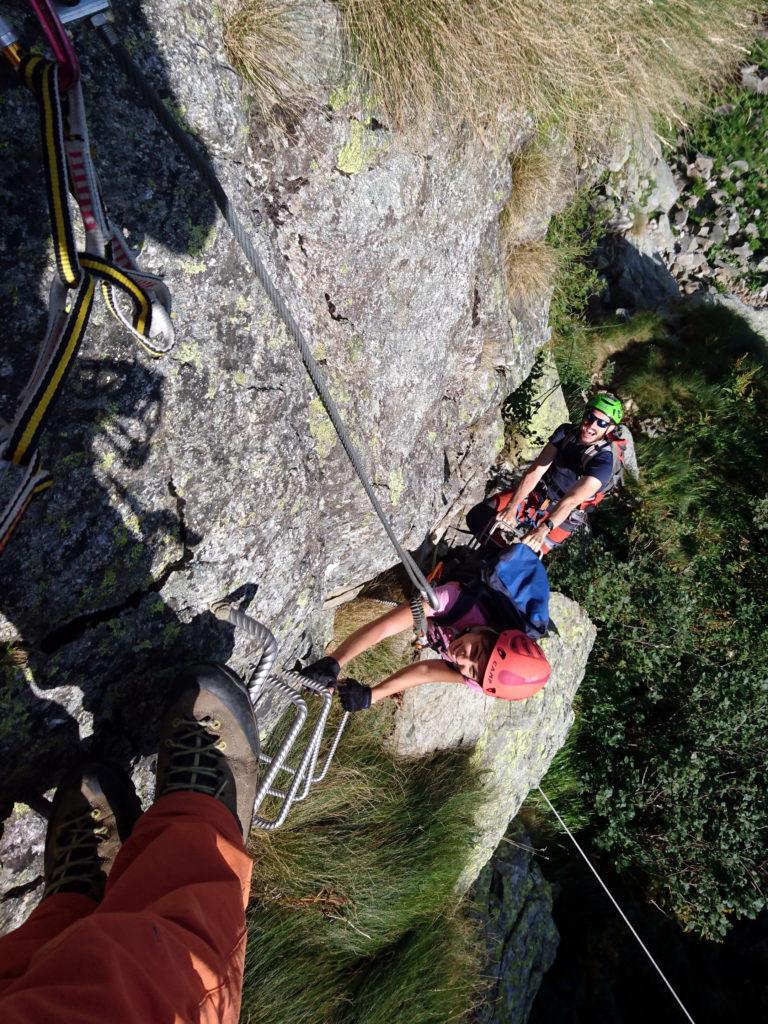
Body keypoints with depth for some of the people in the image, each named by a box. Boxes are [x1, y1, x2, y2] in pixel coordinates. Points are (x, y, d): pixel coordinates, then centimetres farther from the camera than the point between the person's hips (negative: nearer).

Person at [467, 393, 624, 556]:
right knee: (477, 517, -7)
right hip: (537, 494, 5)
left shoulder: (604, 460, -25)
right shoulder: (566, 431, -10)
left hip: (561, 517, -4)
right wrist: (512, 506, -29)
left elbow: (571, 500, -37)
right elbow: (536, 469, -18)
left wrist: (543, 529, -51)